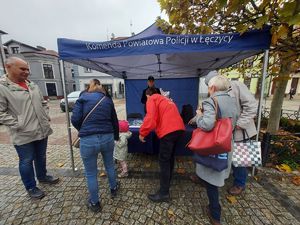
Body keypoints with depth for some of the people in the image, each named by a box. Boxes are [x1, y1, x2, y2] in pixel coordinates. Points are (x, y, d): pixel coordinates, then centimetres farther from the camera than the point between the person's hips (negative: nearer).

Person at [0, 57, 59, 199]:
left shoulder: (32, 85, 8)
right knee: (26, 161, 12)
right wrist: (18, 125, -16)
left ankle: (42, 176, 44)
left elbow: (43, 103, 16)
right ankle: (31, 187, 32)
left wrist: (46, 117, 7)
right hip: (23, 135, -5)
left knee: (41, 157, 22)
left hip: (42, 130, 6)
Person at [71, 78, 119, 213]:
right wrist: (116, 137, 32)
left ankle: (95, 203, 38)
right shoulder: (108, 100, 12)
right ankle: (113, 189, 51)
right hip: (107, 138, 3)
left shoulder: (83, 98, 4)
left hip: (88, 140, -2)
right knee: (110, 165, 28)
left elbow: (75, 119, -7)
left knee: (91, 174, 19)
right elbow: (115, 121, 16)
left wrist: (83, 131, 15)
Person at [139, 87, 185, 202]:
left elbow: (150, 118, -12)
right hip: (179, 128, 9)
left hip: (169, 130, -9)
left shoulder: (151, 99, 4)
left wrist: (142, 133, -2)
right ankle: (167, 182, 38)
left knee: (164, 160, 1)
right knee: (170, 157, 21)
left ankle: (164, 193, 10)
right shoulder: (165, 99, 28)